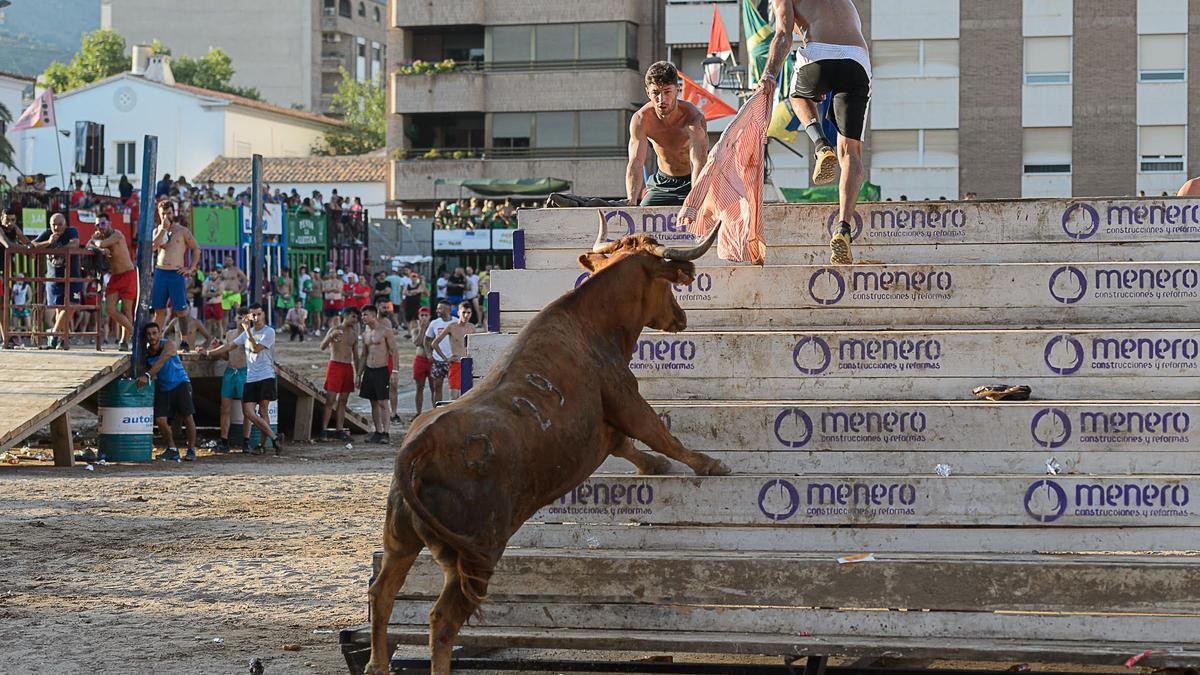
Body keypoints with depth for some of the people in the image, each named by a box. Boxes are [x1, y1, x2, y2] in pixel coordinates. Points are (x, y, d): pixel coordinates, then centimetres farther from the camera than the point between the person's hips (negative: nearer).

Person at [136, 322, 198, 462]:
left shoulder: (168, 345, -18)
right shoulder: (146, 353, -3)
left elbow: (161, 362, -35)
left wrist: (147, 376, -47)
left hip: (180, 383, -4)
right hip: (163, 388, 4)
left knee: (187, 417, -10)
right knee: (160, 420, -7)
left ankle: (191, 450, 1)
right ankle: (172, 449, 9)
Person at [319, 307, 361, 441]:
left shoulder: (354, 334, 14)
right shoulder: (335, 330, -2)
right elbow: (322, 347, -14)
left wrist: (357, 373, 14)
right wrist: (330, 336, -32)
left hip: (348, 367, 6)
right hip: (335, 365, -6)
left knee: (343, 401, 4)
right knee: (330, 400, -9)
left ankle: (339, 430, 6)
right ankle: (324, 430, -10)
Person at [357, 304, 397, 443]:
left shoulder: (385, 331, -7)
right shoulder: (365, 334, 14)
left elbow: (394, 352, -9)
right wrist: (359, 375, 16)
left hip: (382, 370, -7)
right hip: (369, 370, 7)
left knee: (382, 403, -9)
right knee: (373, 403, 7)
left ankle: (385, 433, -9)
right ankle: (378, 432, 12)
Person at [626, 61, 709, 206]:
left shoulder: (694, 118, -29)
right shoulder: (641, 119, -20)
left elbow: (699, 163, -39)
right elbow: (635, 163, -27)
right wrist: (631, 203, -44)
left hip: (691, 183, -3)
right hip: (662, 182, 3)